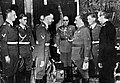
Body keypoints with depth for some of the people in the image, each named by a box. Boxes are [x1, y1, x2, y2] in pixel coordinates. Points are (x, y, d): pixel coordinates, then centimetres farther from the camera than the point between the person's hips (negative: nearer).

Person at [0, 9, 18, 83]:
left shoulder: (13, 26, 14)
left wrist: (18, 54, 15)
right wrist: (6, 56, -21)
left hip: (15, 53, 8)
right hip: (9, 53, -8)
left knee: (13, 72, 15)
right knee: (7, 73, 0)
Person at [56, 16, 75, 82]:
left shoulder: (72, 28, 5)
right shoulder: (59, 28, 9)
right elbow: (57, 38, 10)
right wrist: (58, 47, 4)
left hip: (71, 47, -1)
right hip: (63, 48, 1)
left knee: (70, 63, -1)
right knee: (65, 63, 5)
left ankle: (70, 76, 8)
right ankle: (65, 76, 14)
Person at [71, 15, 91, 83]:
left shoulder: (85, 30, -11)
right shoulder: (77, 31, 17)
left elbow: (87, 44, -17)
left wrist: (86, 56, -21)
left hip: (81, 56, -9)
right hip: (76, 56, 9)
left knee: (84, 72, -1)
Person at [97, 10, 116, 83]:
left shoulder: (105, 27, -16)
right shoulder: (112, 26, 11)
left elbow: (103, 45, -19)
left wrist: (100, 60, -17)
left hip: (106, 56, -9)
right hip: (112, 55, 9)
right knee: (110, 76, 17)